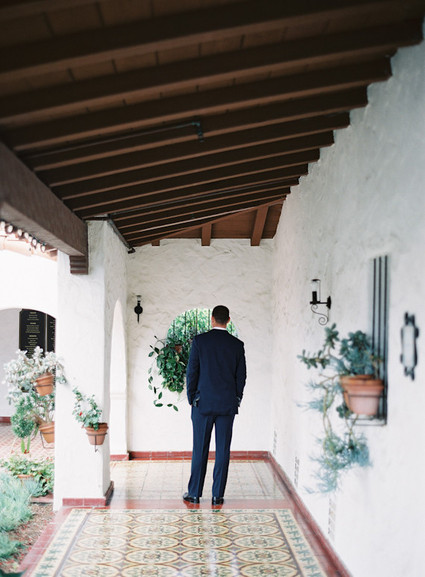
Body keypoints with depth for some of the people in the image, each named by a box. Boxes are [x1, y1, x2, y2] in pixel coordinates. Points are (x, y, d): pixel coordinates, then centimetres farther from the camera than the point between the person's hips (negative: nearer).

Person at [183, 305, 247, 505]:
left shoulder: (199, 340, -5)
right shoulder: (237, 344, 1)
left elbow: (191, 372, -4)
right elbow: (241, 376, 4)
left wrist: (191, 398, 7)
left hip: (203, 403, -1)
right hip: (227, 404, 1)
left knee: (200, 449, 6)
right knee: (223, 450, 6)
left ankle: (194, 493, 13)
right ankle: (218, 495, 10)